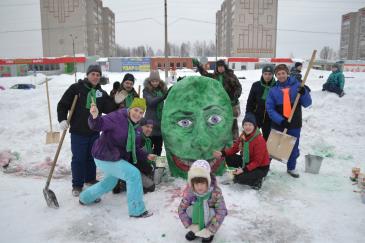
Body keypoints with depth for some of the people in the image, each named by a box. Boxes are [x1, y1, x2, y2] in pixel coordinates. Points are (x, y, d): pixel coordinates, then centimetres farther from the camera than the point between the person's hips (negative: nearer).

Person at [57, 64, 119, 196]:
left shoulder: (101, 93, 5)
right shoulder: (76, 88, -8)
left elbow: (109, 109, -1)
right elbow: (63, 104, -6)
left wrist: (117, 103, -18)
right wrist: (62, 119, -18)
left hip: (94, 131, 5)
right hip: (78, 131, -4)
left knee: (92, 157, 17)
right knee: (78, 159, 3)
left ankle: (90, 179, 36)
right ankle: (77, 184, 18)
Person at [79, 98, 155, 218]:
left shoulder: (137, 128, 6)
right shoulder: (117, 117, -21)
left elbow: (135, 148, 11)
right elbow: (98, 125, -32)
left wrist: (146, 156, -3)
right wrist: (95, 117, -53)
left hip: (116, 157, 10)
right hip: (104, 157, -10)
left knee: (110, 181, 29)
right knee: (134, 174, -15)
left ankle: (85, 198, 53)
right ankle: (137, 210, 0)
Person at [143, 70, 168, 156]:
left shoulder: (163, 89, 4)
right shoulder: (146, 90, -6)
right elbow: (151, 102, -24)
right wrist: (163, 97, -38)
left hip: (161, 121, 4)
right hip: (151, 121, -4)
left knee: (158, 146, 14)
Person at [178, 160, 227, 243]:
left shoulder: (216, 192, -33)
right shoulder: (189, 191, -27)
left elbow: (221, 213, -33)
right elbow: (181, 209, -21)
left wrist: (210, 231, -34)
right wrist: (191, 226, -26)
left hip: (210, 214, -1)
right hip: (196, 213, 2)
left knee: (211, 212, -33)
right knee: (189, 210, -28)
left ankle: (208, 233, -3)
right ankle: (195, 229, 0)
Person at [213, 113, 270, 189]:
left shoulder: (259, 140, -27)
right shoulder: (243, 135, -6)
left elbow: (257, 162, -24)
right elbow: (235, 148, 1)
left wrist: (244, 170, -30)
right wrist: (222, 153, -15)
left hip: (261, 167, -7)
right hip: (247, 161, 7)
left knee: (240, 178, -23)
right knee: (228, 159, -6)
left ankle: (256, 180, 3)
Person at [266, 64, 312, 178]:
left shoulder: (297, 86, -2)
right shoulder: (273, 90, -3)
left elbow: (307, 104, -3)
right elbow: (270, 108, -7)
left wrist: (304, 93, -22)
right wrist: (280, 120, -19)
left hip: (294, 124, 2)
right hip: (278, 124, -1)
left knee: (294, 147, 15)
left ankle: (291, 168, 36)